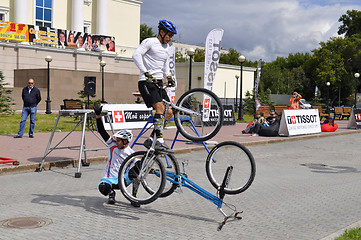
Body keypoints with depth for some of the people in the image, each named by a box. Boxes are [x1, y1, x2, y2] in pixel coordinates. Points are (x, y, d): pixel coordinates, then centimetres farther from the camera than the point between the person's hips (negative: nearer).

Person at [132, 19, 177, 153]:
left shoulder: (166, 47, 18)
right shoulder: (149, 42, -6)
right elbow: (136, 55, -20)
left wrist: (168, 77, 15)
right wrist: (146, 73, -27)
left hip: (158, 82, 8)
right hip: (146, 82, -8)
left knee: (169, 112, 0)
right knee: (160, 107, -25)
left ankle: (151, 140, 5)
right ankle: (159, 141, -26)